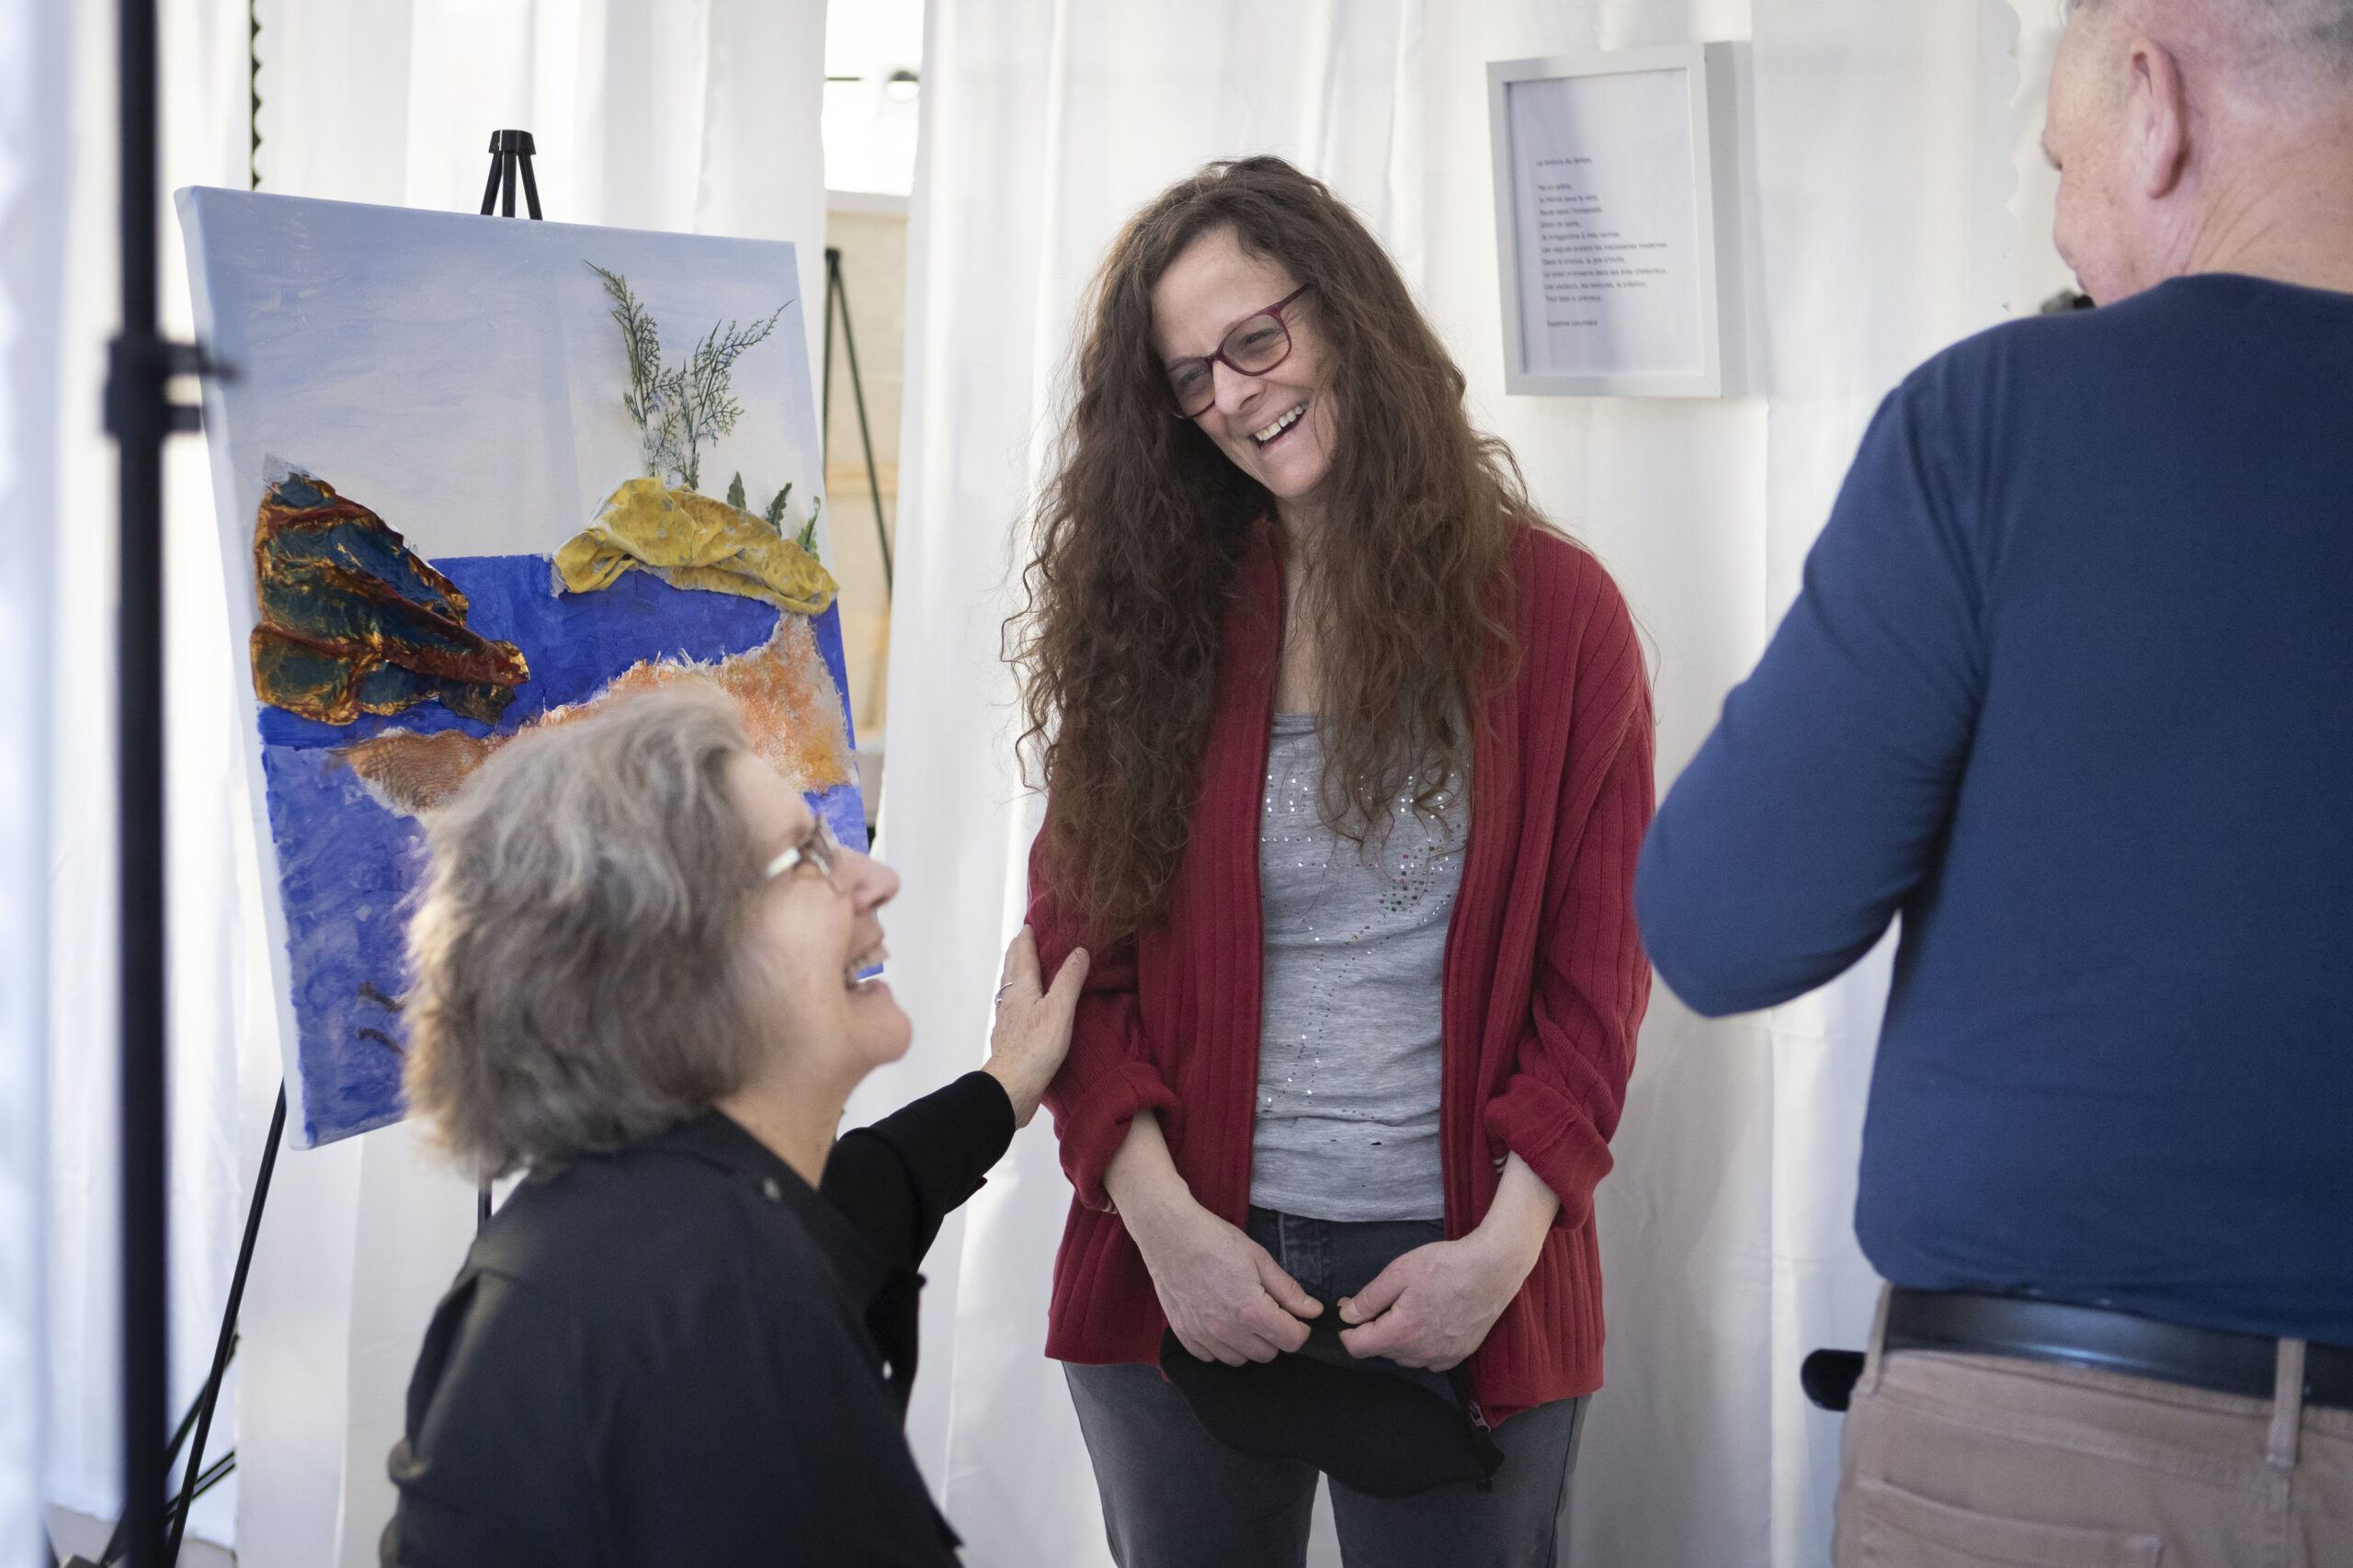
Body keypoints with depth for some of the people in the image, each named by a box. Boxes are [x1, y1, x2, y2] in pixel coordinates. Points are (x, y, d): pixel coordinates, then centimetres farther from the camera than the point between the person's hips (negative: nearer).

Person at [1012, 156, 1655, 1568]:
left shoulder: (1555, 610, 0)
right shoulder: (1151, 617, 4)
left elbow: (1597, 970, -1)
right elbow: (1079, 945, 1)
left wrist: (1503, 1248, -11)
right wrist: (1163, 1214, -12)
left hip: (1467, 1294, -1)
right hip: (1183, 1284, 2)